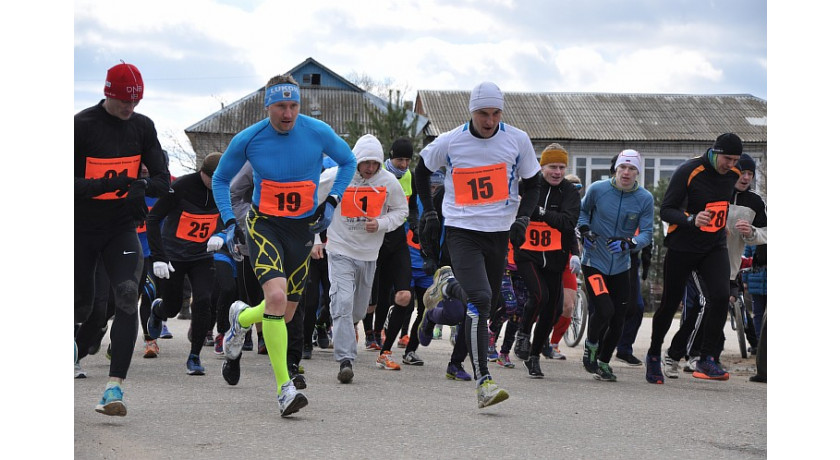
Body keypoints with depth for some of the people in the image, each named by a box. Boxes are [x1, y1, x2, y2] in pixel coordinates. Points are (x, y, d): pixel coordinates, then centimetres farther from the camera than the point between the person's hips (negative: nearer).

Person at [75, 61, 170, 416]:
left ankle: (115, 385, -24)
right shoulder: (82, 125, -11)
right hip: (81, 229, -2)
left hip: (122, 227, 2)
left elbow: (163, 179, 2)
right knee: (80, 306, 8)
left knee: (128, 296, -20)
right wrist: (103, 185, -31)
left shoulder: (142, 127, 3)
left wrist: (141, 186, -21)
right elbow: (70, 181, -14)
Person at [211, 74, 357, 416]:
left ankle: (241, 319, 45)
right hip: (264, 224, -3)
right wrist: (228, 222, -2)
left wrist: (332, 201, 1)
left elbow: (348, 161, 11)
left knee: (284, 315, 8)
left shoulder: (318, 133, -9)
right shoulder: (248, 139, -9)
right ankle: (284, 389, -23)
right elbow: (220, 179, 8)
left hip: (303, 228, 3)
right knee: (276, 296, -27)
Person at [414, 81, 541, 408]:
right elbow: (422, 170, 15)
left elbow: (531, 185, 11)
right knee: (479, 301, -21)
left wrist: (522, 219, -4)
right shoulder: (449, 143, -5)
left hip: (499, 234, 4)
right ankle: (483, 382, -21)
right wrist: (428, 213, 11)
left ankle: (448, 284, 45)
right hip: (462, 231, -3)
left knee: (485, 304, 12)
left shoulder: (517, 140, -2)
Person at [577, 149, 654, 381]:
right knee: (604, 310, -21)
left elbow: (647, 233, -6)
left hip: (620, 266, 3)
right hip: (594, 262, -3)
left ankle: (603, 362, 27)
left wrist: (629, 243, -26)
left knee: (618, 320, 6)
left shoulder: (645, 199, -6)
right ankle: (591, 345, 9)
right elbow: (583, 210, 11)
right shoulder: (597, 189, -8)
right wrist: (584, 229, -8)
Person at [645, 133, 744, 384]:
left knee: (720, 295, -19)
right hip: (682, 247, -4)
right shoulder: (688, 171, -19)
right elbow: (665, 210, -19)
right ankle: (654, 356, 29)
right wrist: (692, 220, -35)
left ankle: (706, 359, -11)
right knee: (670, 304, 7)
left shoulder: (733, 174, -1)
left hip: (715, 246, 4)